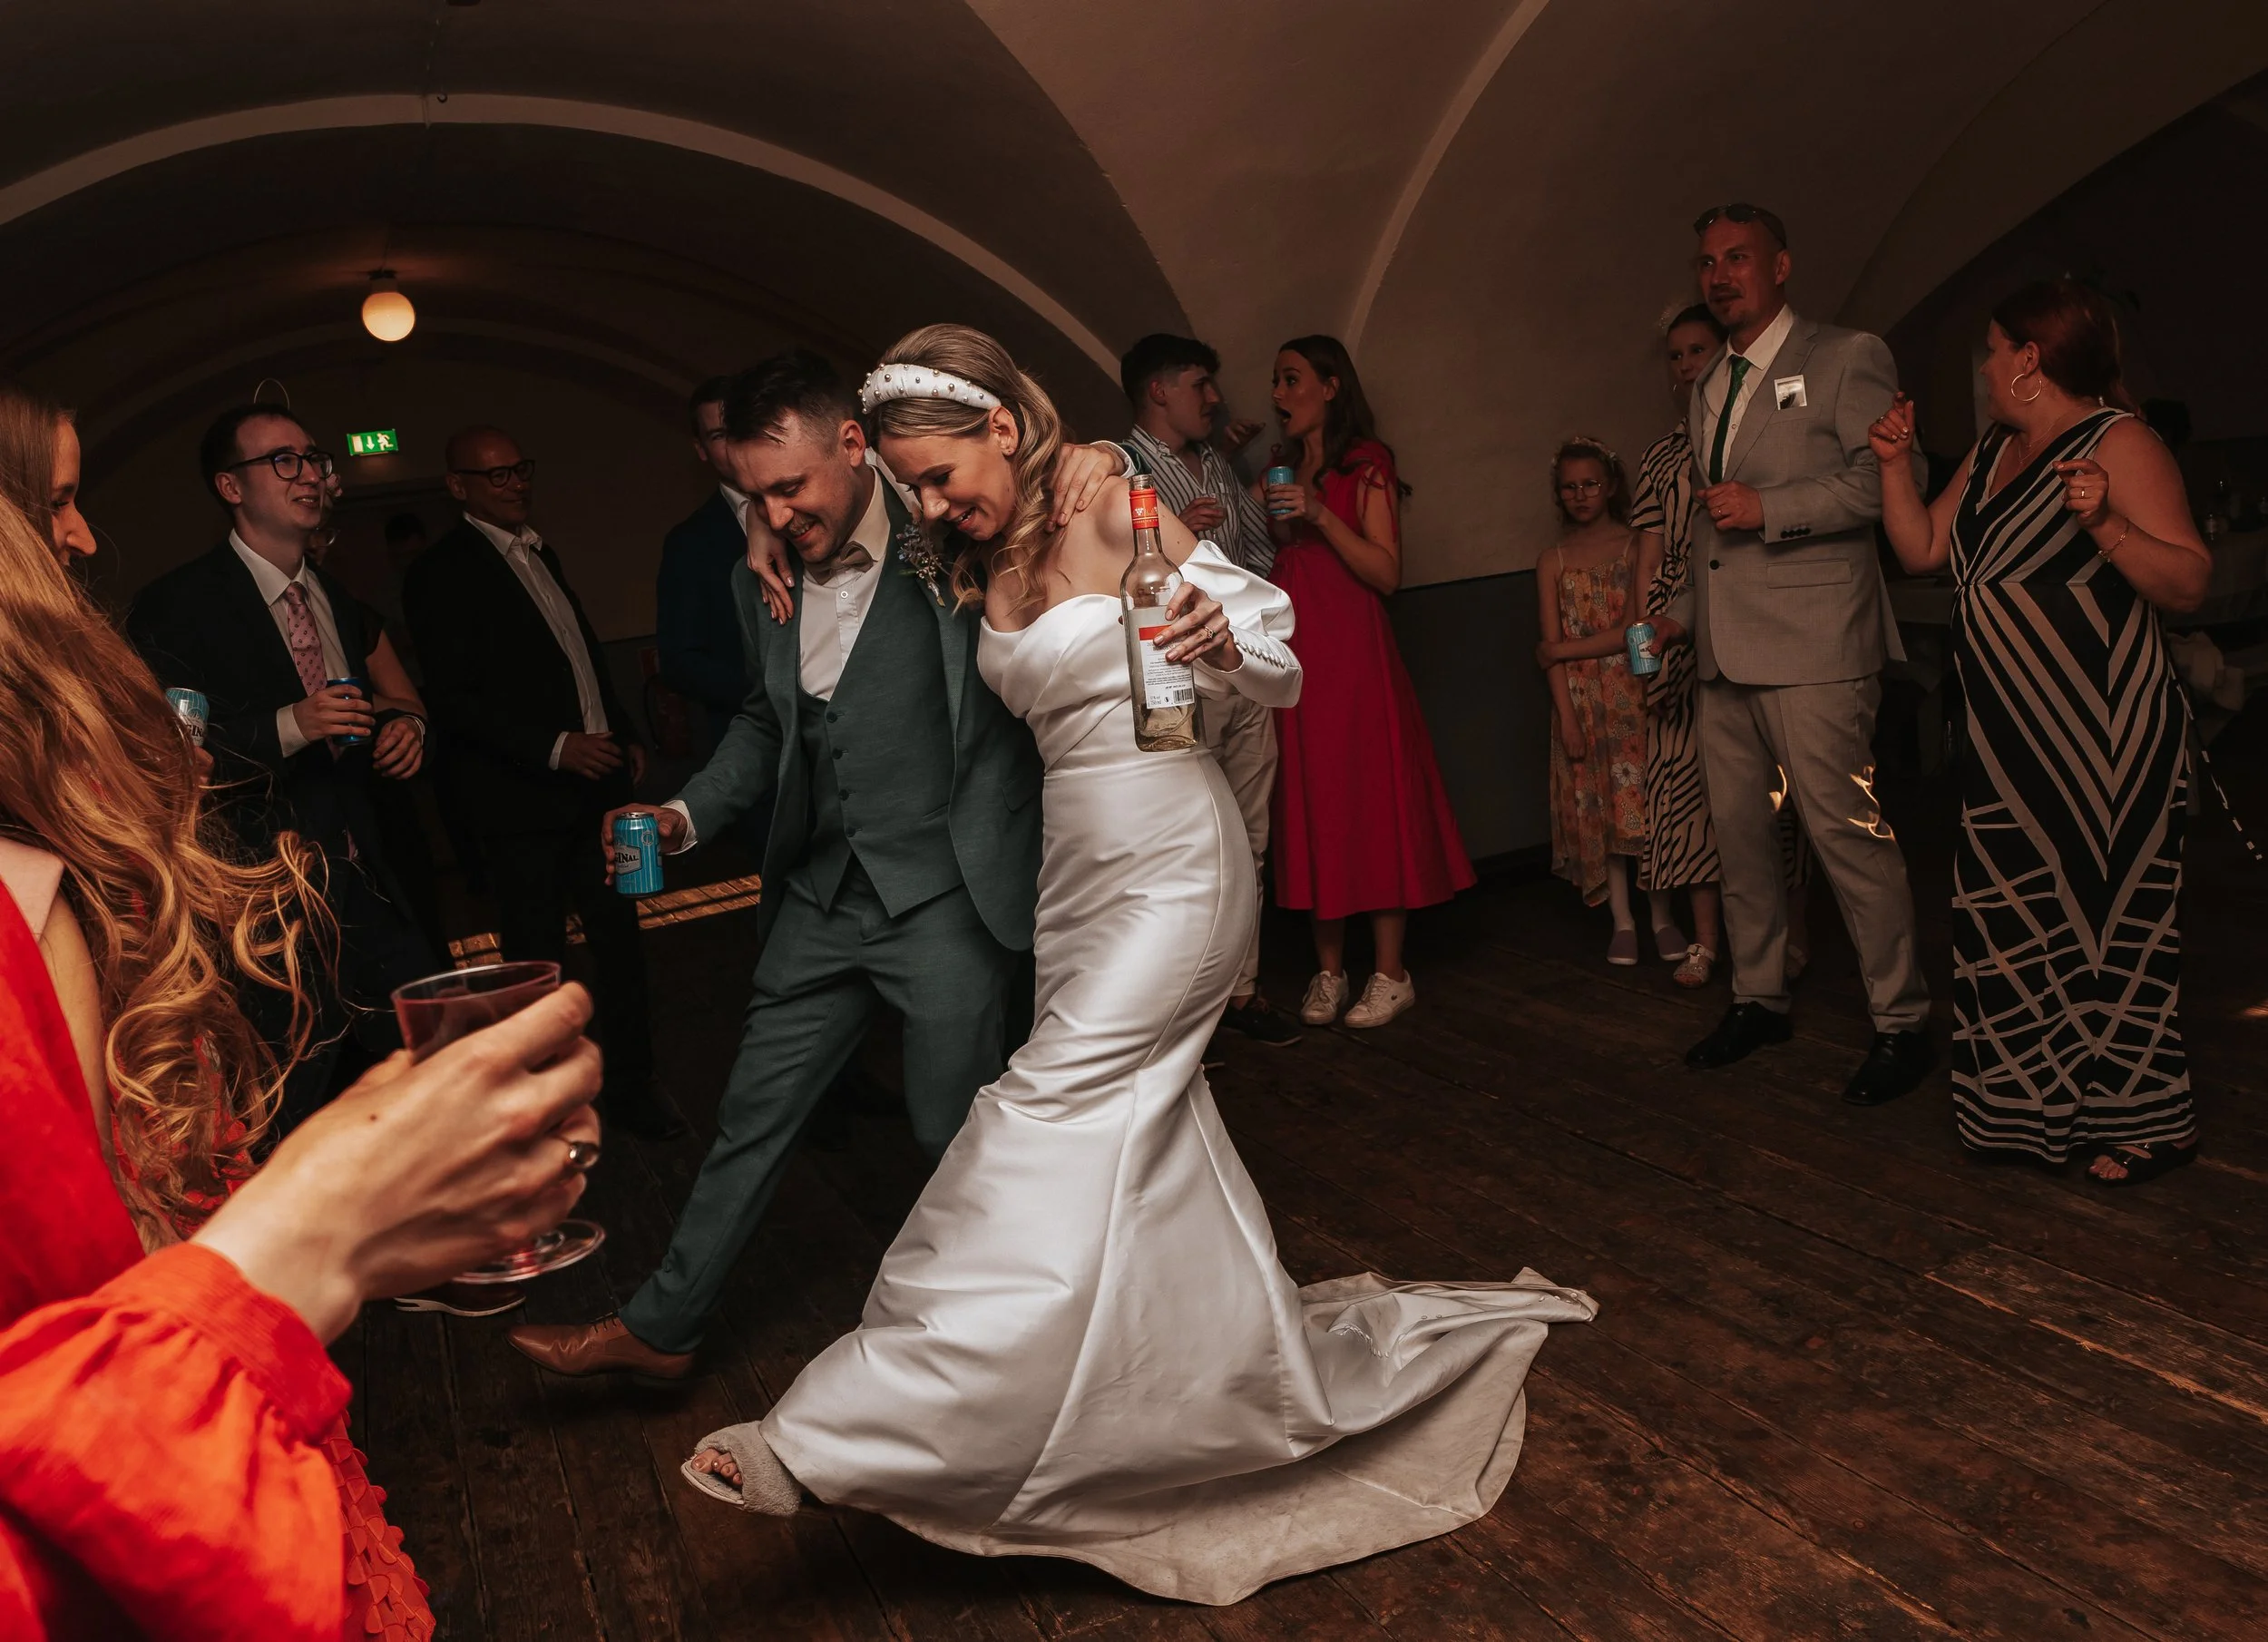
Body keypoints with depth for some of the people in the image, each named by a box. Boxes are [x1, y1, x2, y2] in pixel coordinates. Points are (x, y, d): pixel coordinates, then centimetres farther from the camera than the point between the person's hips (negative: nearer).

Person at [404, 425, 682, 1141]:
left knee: (620, 937, 12)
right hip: (524, 802, -7)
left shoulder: (540, 555, 16)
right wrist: (553, 749, -21)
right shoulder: (441, 572, -9)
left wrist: (623, 738, 14)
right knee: (538, 959, 5)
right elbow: (454, 699, -15)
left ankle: (630, 1083, 25)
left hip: (595, 782, 7)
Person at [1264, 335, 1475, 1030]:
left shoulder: (1366, 463, -1)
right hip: (1293, 655, 6)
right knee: (1311, 809, 5)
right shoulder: (1281, 468, 17)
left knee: (1371, 802, -3)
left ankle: (1390, 974, 5)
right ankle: (1328, 972, 12)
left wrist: (1320, 515, -18)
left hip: (1354, 655, -6)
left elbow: (1387, 573, -11)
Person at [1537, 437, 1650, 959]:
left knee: (1641, 804, -2)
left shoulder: (1636, 545, 0)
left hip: (1631, 695, -2)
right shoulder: (1555, 559, 6)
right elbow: (1550, 649, 0)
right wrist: (1566, 715, -8)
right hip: (1579, 700, 2)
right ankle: (1623, 922, 13)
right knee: (1597, 810, 5)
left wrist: (1563, 650, -9)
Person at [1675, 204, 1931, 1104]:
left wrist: (1768, 508, -16)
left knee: (1845, 829, -8)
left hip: (1812, 642, -7)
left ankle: (1901, 1023, 3)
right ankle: (1758, 998, 23)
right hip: (1725, 651, 7)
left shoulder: (1848, 356, 1)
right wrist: (1680, 621, 22)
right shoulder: (1706, 386, 22)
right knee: (1739, 834, 10)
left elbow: (1885, 479, -9)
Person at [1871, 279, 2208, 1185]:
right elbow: (1923, 550, 15)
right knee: (2017, 916, 12)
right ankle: (2045, 1106, 27)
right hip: (2011, 738, 8)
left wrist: (2105, 523, -30)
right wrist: (1895, 463, 8)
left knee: (2107, 912, 0)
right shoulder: (1992, 454, 14)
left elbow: (2188, 584, -15)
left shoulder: (2119, 442, -10)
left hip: (2104, 741, -8)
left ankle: (2144, 1124, 15)